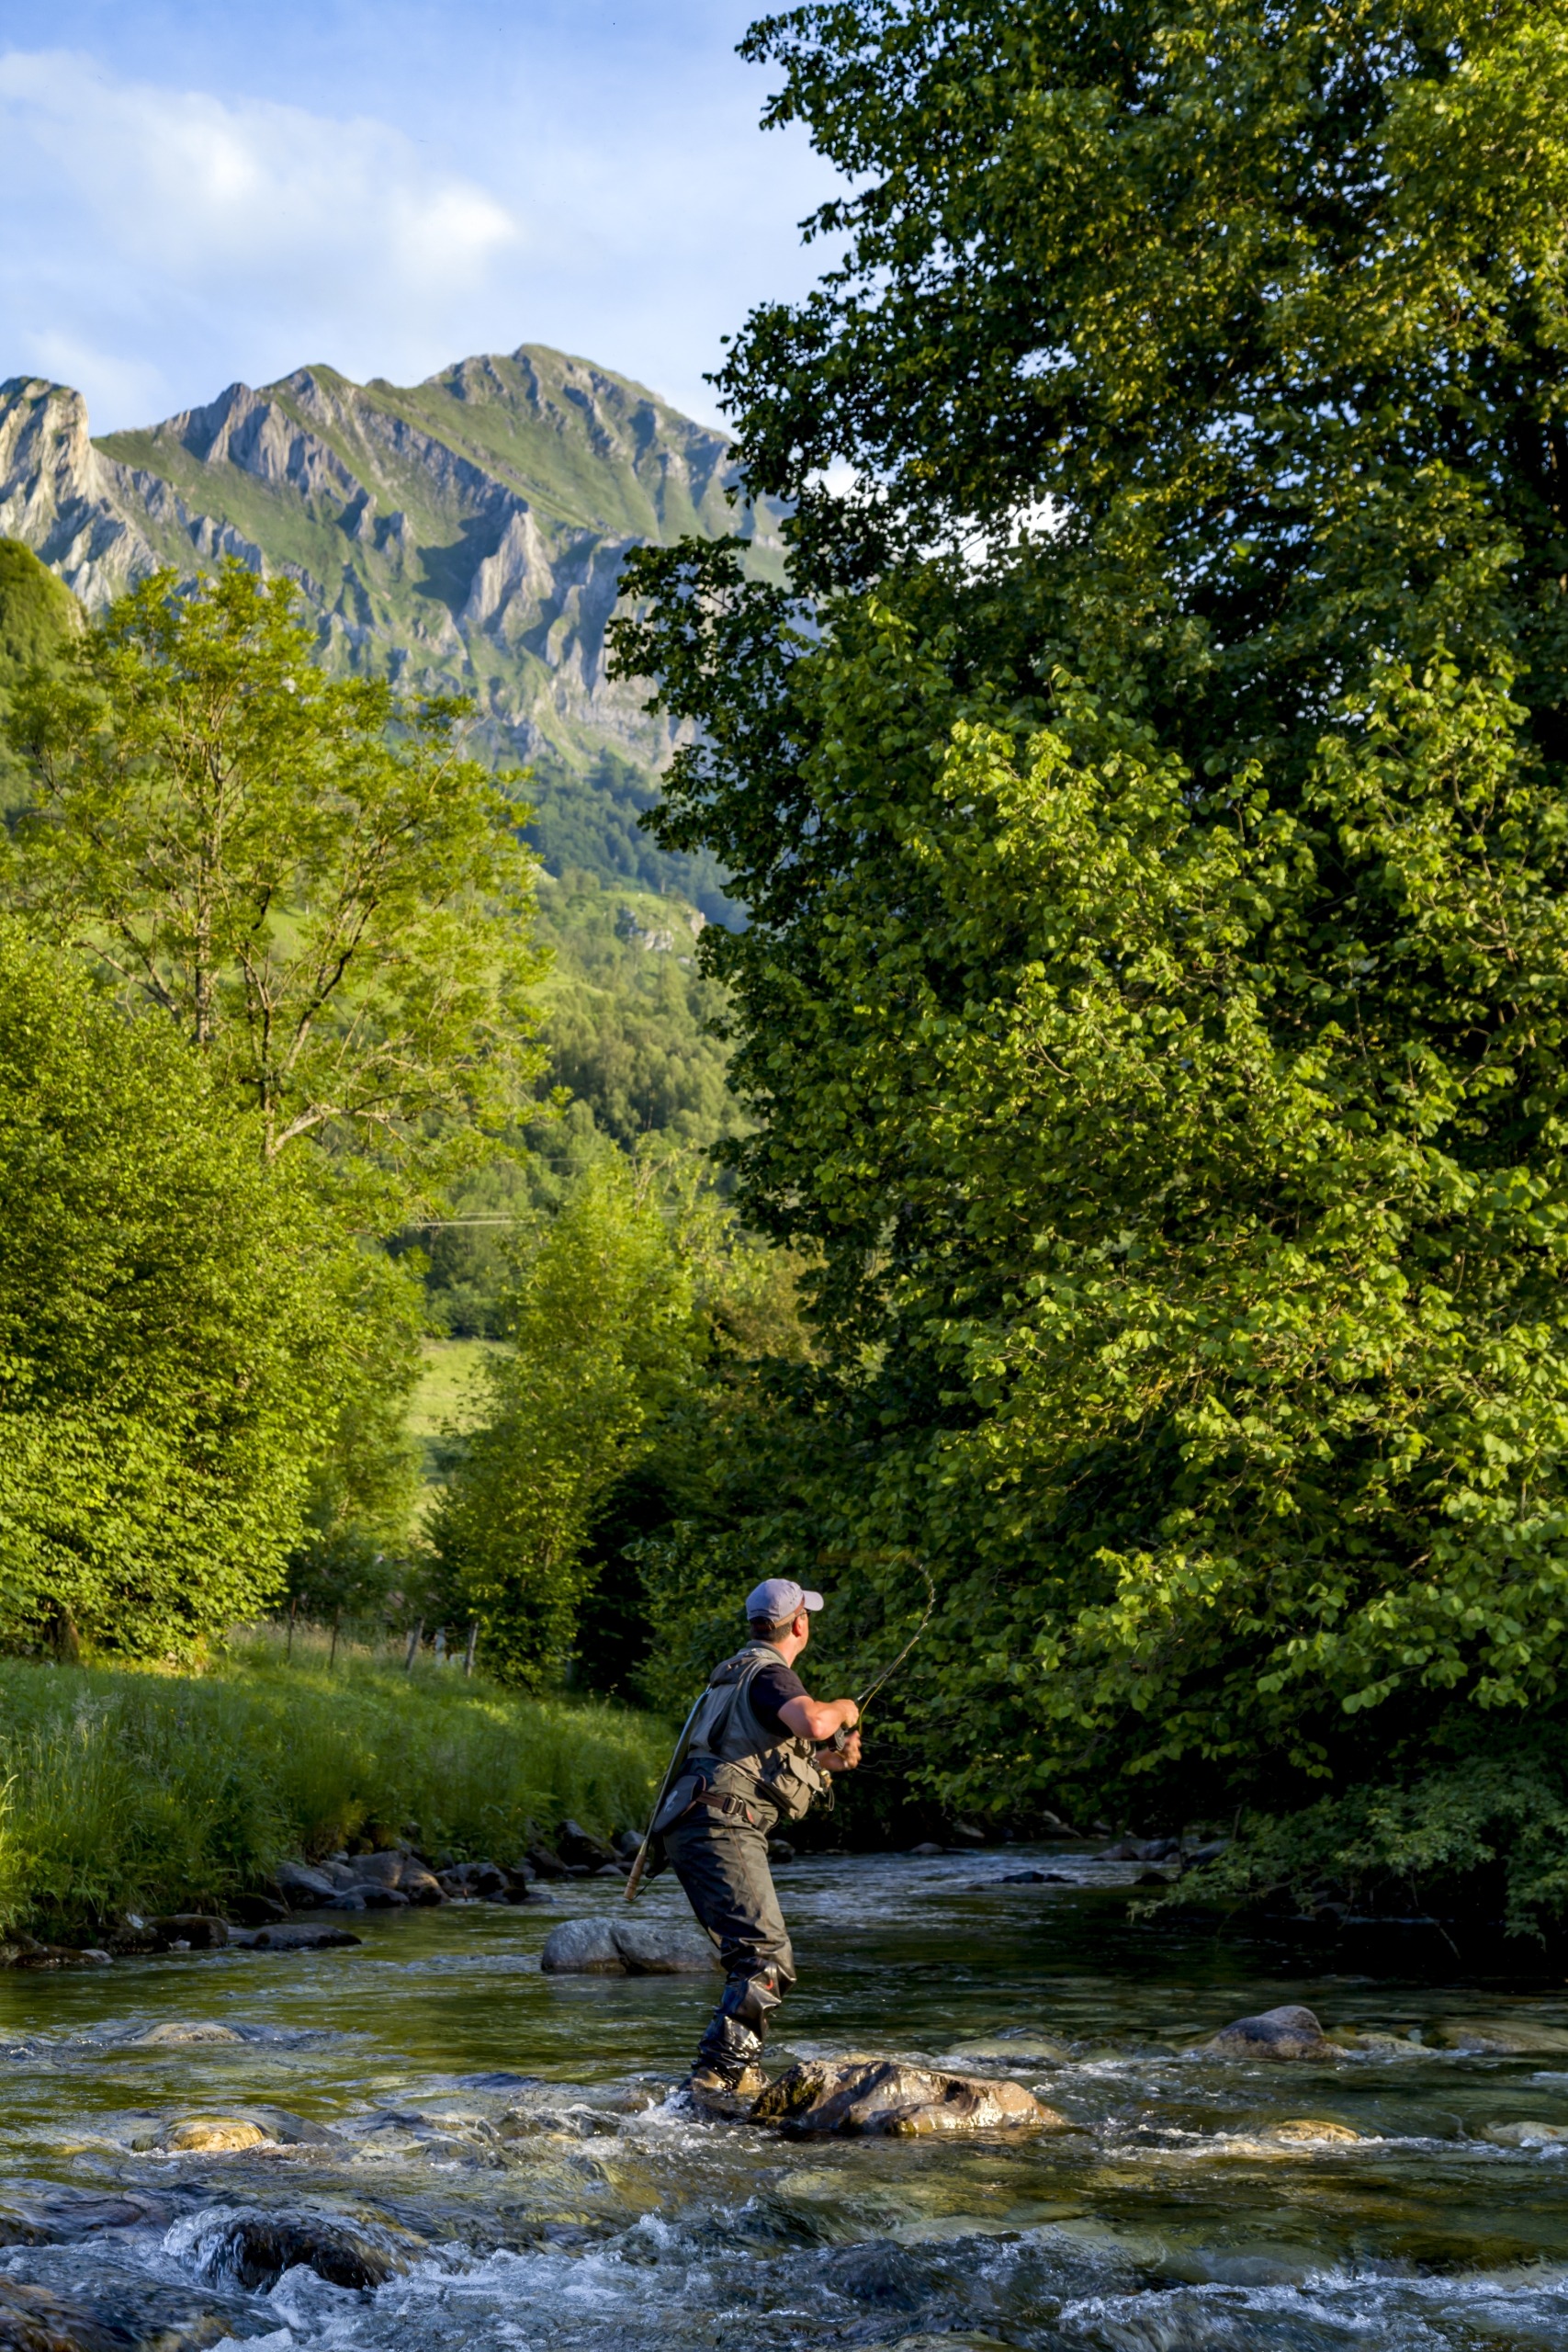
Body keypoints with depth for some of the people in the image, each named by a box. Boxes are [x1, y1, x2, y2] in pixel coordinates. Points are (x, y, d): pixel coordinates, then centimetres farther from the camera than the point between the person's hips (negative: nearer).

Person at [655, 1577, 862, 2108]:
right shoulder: (769, 1674, -7)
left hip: (695, 1828, 10)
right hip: (721, 1829, -10)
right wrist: (841, 1709, -6)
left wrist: (827, 1761, 24)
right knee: (767, 1960, -17)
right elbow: (812, 1721, -29)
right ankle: (716, 2075, -24)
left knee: (758, 1958, 18)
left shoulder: (737, 1673, 25)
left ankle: (740, 2072, 22)